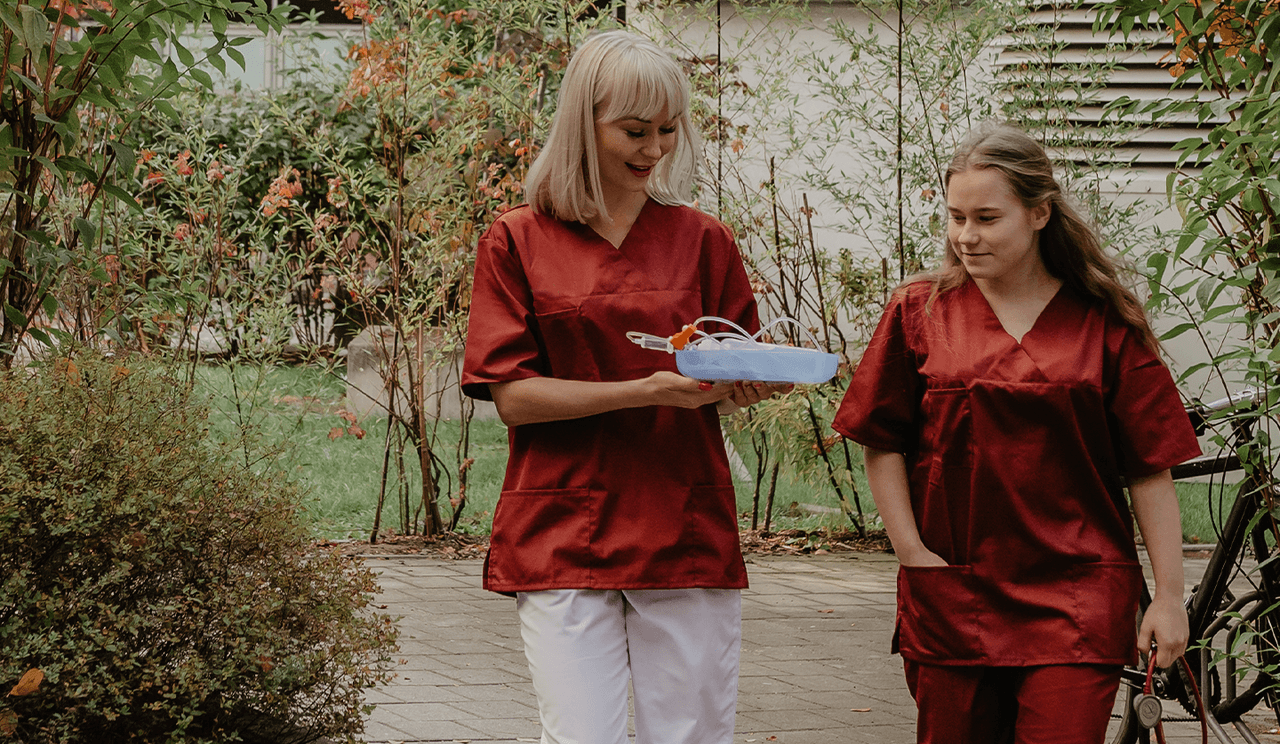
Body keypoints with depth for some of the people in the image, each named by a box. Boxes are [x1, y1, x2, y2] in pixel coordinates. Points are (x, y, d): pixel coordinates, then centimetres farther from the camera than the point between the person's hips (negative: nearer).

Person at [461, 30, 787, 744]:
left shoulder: (703, 240, 11)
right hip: (564, 540, -2)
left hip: (688, 533, 2)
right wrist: (646, 391, -16)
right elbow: (513, 395, -4)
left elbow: (734, 385, 15)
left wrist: (748, 385, -10)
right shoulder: (518, 242, 4)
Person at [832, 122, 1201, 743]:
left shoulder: (1105, 323, 2)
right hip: (950, 595, 2)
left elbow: (1151, 467, 2)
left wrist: (1169, 597, -2)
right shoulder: (919, 311, 5)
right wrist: (911, 553, -3)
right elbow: (881, 444, 7)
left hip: (1078, 598, -1)